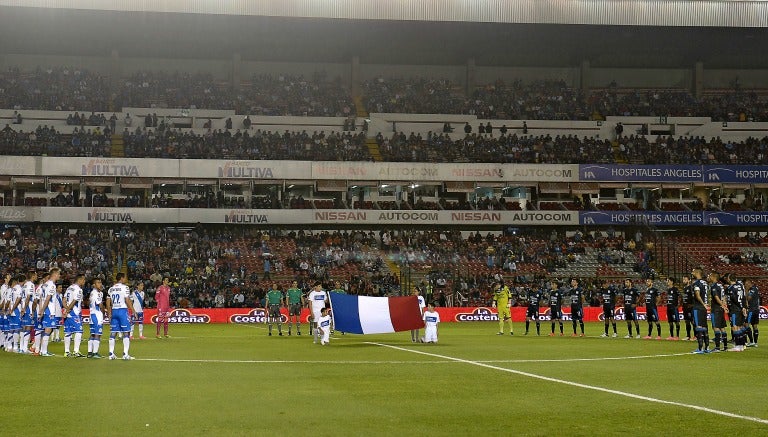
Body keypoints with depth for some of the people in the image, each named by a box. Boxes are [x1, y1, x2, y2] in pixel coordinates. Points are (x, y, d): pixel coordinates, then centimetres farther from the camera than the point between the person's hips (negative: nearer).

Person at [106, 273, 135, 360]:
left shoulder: (111, 289, 11)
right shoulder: (124, 287, -6)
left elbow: (108, 303, 11)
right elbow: (127, 301, -12)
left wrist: (109, 314, 19)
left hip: (114, 311, 5)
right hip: (123, 310, -5)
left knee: (113, 333, 8)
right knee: (126, 333, -1)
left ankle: (111, 354, 8)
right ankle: (125, 354, -6)